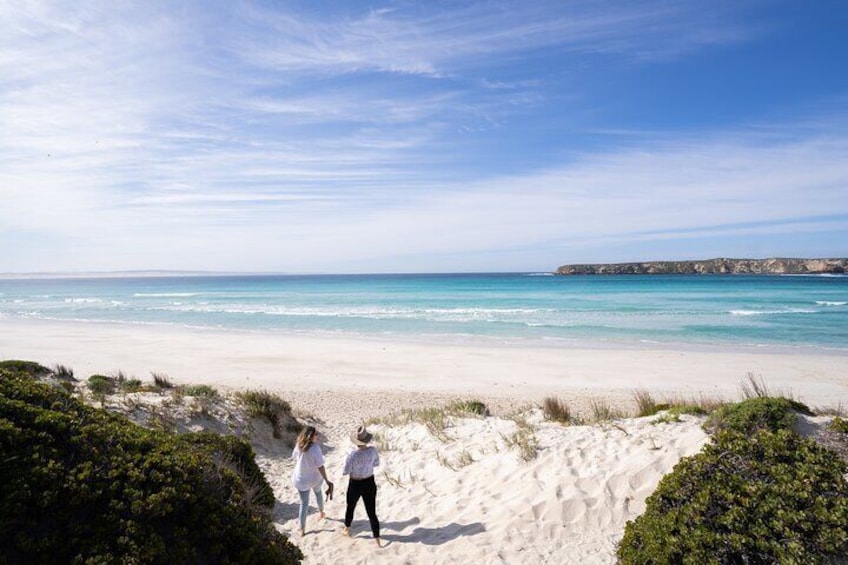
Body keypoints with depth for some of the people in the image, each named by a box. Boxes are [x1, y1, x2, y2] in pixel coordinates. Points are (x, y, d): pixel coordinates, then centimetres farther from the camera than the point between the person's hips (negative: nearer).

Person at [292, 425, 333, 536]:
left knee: (304, 503, 15)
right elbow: (320, 466, -25)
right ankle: (321, 512, 52)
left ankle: (302, 529, 22)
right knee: (318, 492, 31)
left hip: (301, 479, 2)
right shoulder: (315, 448, -29)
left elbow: (295, 459, 3)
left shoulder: (298, 445, -13)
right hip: (315, 477, -2)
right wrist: (327, 480, -17)